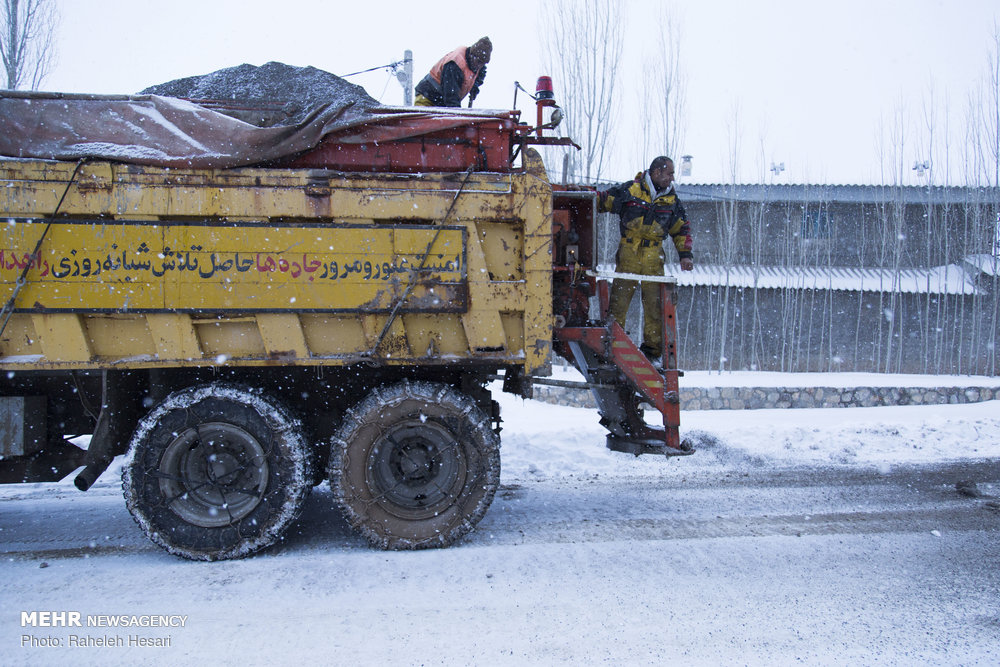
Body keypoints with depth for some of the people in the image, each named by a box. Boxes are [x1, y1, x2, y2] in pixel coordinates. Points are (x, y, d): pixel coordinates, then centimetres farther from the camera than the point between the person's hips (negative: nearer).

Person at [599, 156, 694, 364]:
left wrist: (685, 254, 9)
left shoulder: (671, 199, 12)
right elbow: (602, 200, 8)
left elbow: (681, 229, 19)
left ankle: (652, 350, 12)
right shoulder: (628, 190, 0)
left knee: (655, 306, 2)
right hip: (627, 256, -3)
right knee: (618, 302, -4)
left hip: (654, 259, 3)